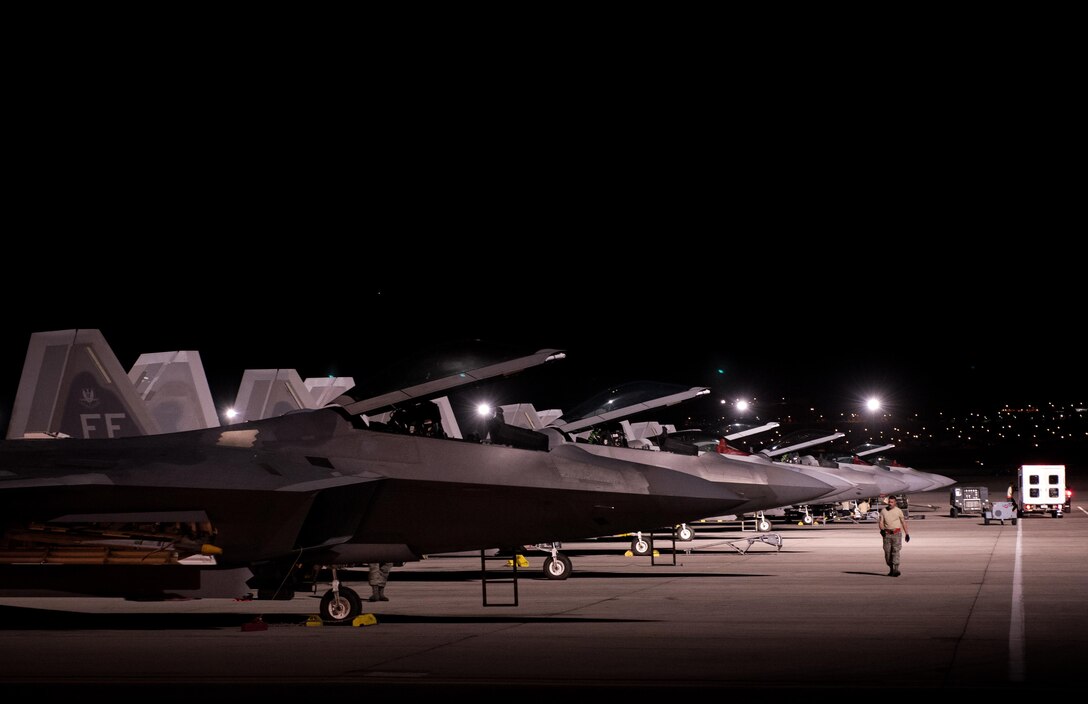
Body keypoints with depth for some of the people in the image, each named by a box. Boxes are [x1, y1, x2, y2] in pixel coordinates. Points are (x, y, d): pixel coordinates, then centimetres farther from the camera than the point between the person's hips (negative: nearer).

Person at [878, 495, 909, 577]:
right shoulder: (883, 511, 6)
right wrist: (882, 530, -18)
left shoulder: (898, 511, 1)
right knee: (887, 552, 2)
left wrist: (907, 534, 6)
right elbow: (881, 522, 2)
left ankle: (896, 570, -19)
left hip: (896, 533, -3)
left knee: (895, 551, -13)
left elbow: (903, 522, 6)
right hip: (887, 533, 3)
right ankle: (891, 569, 15)